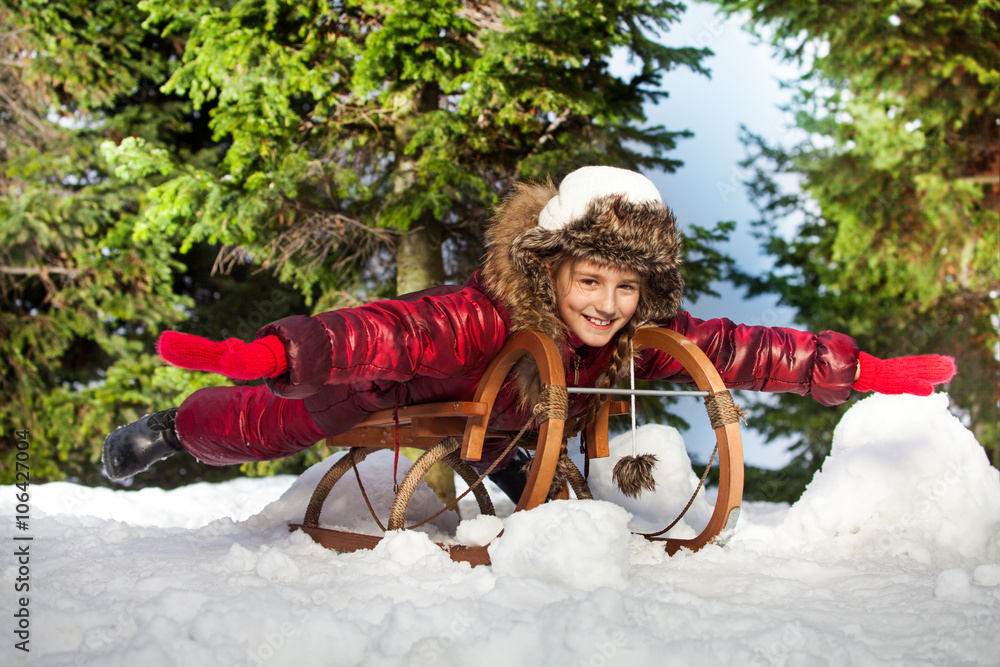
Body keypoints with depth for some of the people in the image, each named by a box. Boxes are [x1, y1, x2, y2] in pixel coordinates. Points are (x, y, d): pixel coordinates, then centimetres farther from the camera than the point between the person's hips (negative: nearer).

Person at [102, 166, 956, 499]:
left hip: (480, 424, 6)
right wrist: (264, 354, -77)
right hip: (382, 385, -5)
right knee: (259, 429, 7)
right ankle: (172, 426, 39)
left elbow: (749, 351, -30)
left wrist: (869, 372, -36)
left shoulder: (644, 338, -31)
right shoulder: (482, 318, -48)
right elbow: (382, 330, -62)